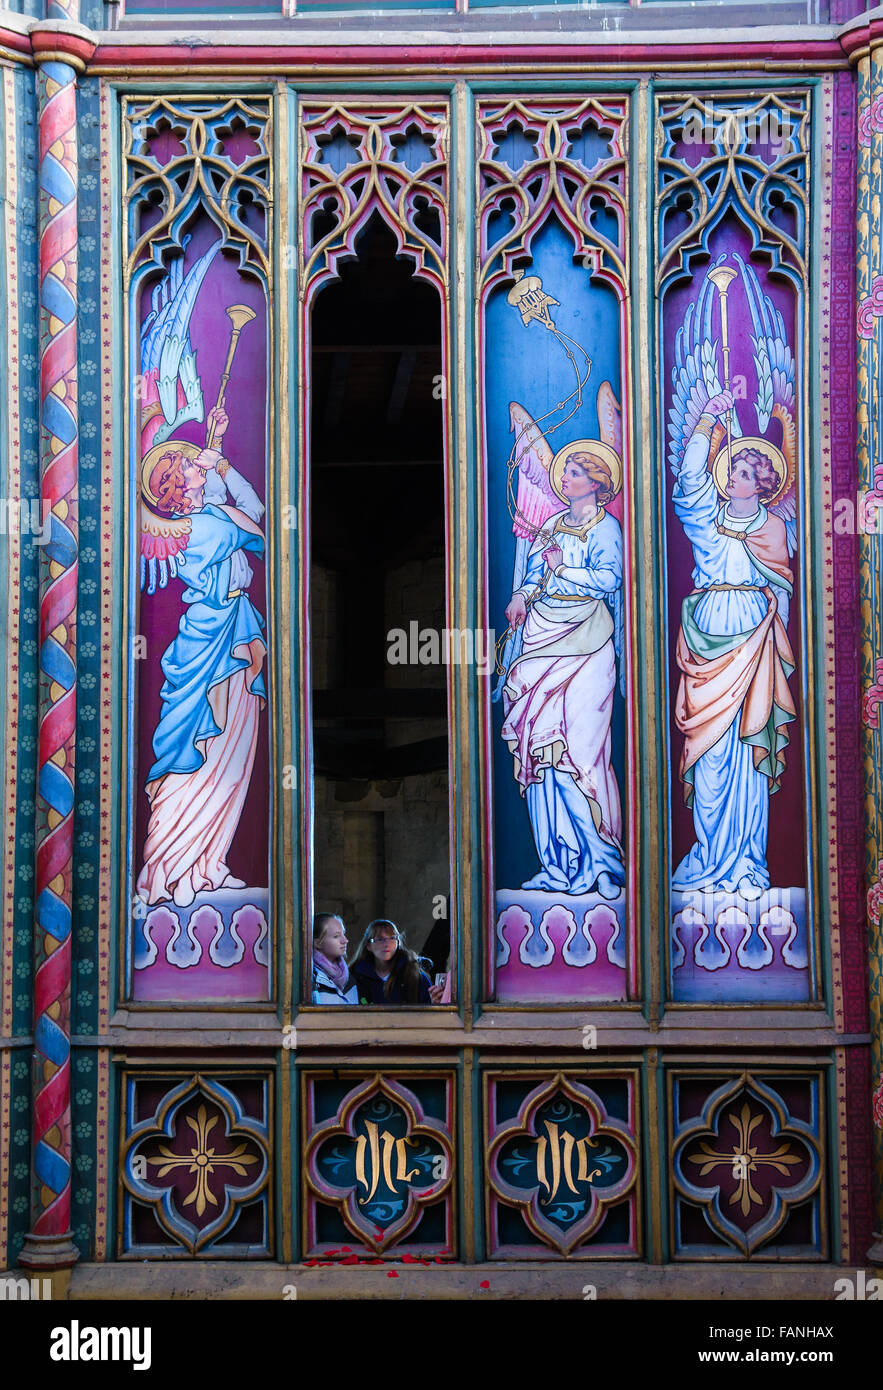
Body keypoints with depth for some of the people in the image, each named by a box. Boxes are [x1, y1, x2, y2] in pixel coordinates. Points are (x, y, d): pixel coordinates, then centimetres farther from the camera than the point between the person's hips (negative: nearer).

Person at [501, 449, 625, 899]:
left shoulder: (605, 527, 0)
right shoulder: (554, 524, 20)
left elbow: (608, 579, -12)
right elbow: (535, 571, 15)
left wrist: (562, 567, -6)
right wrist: (521, 597, -3)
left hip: (584, 636, -6)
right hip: (543, 633, 6)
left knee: (577, 740, -12)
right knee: (538, 739, -1)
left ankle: (597, 859, -5)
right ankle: (559, 862, 3)